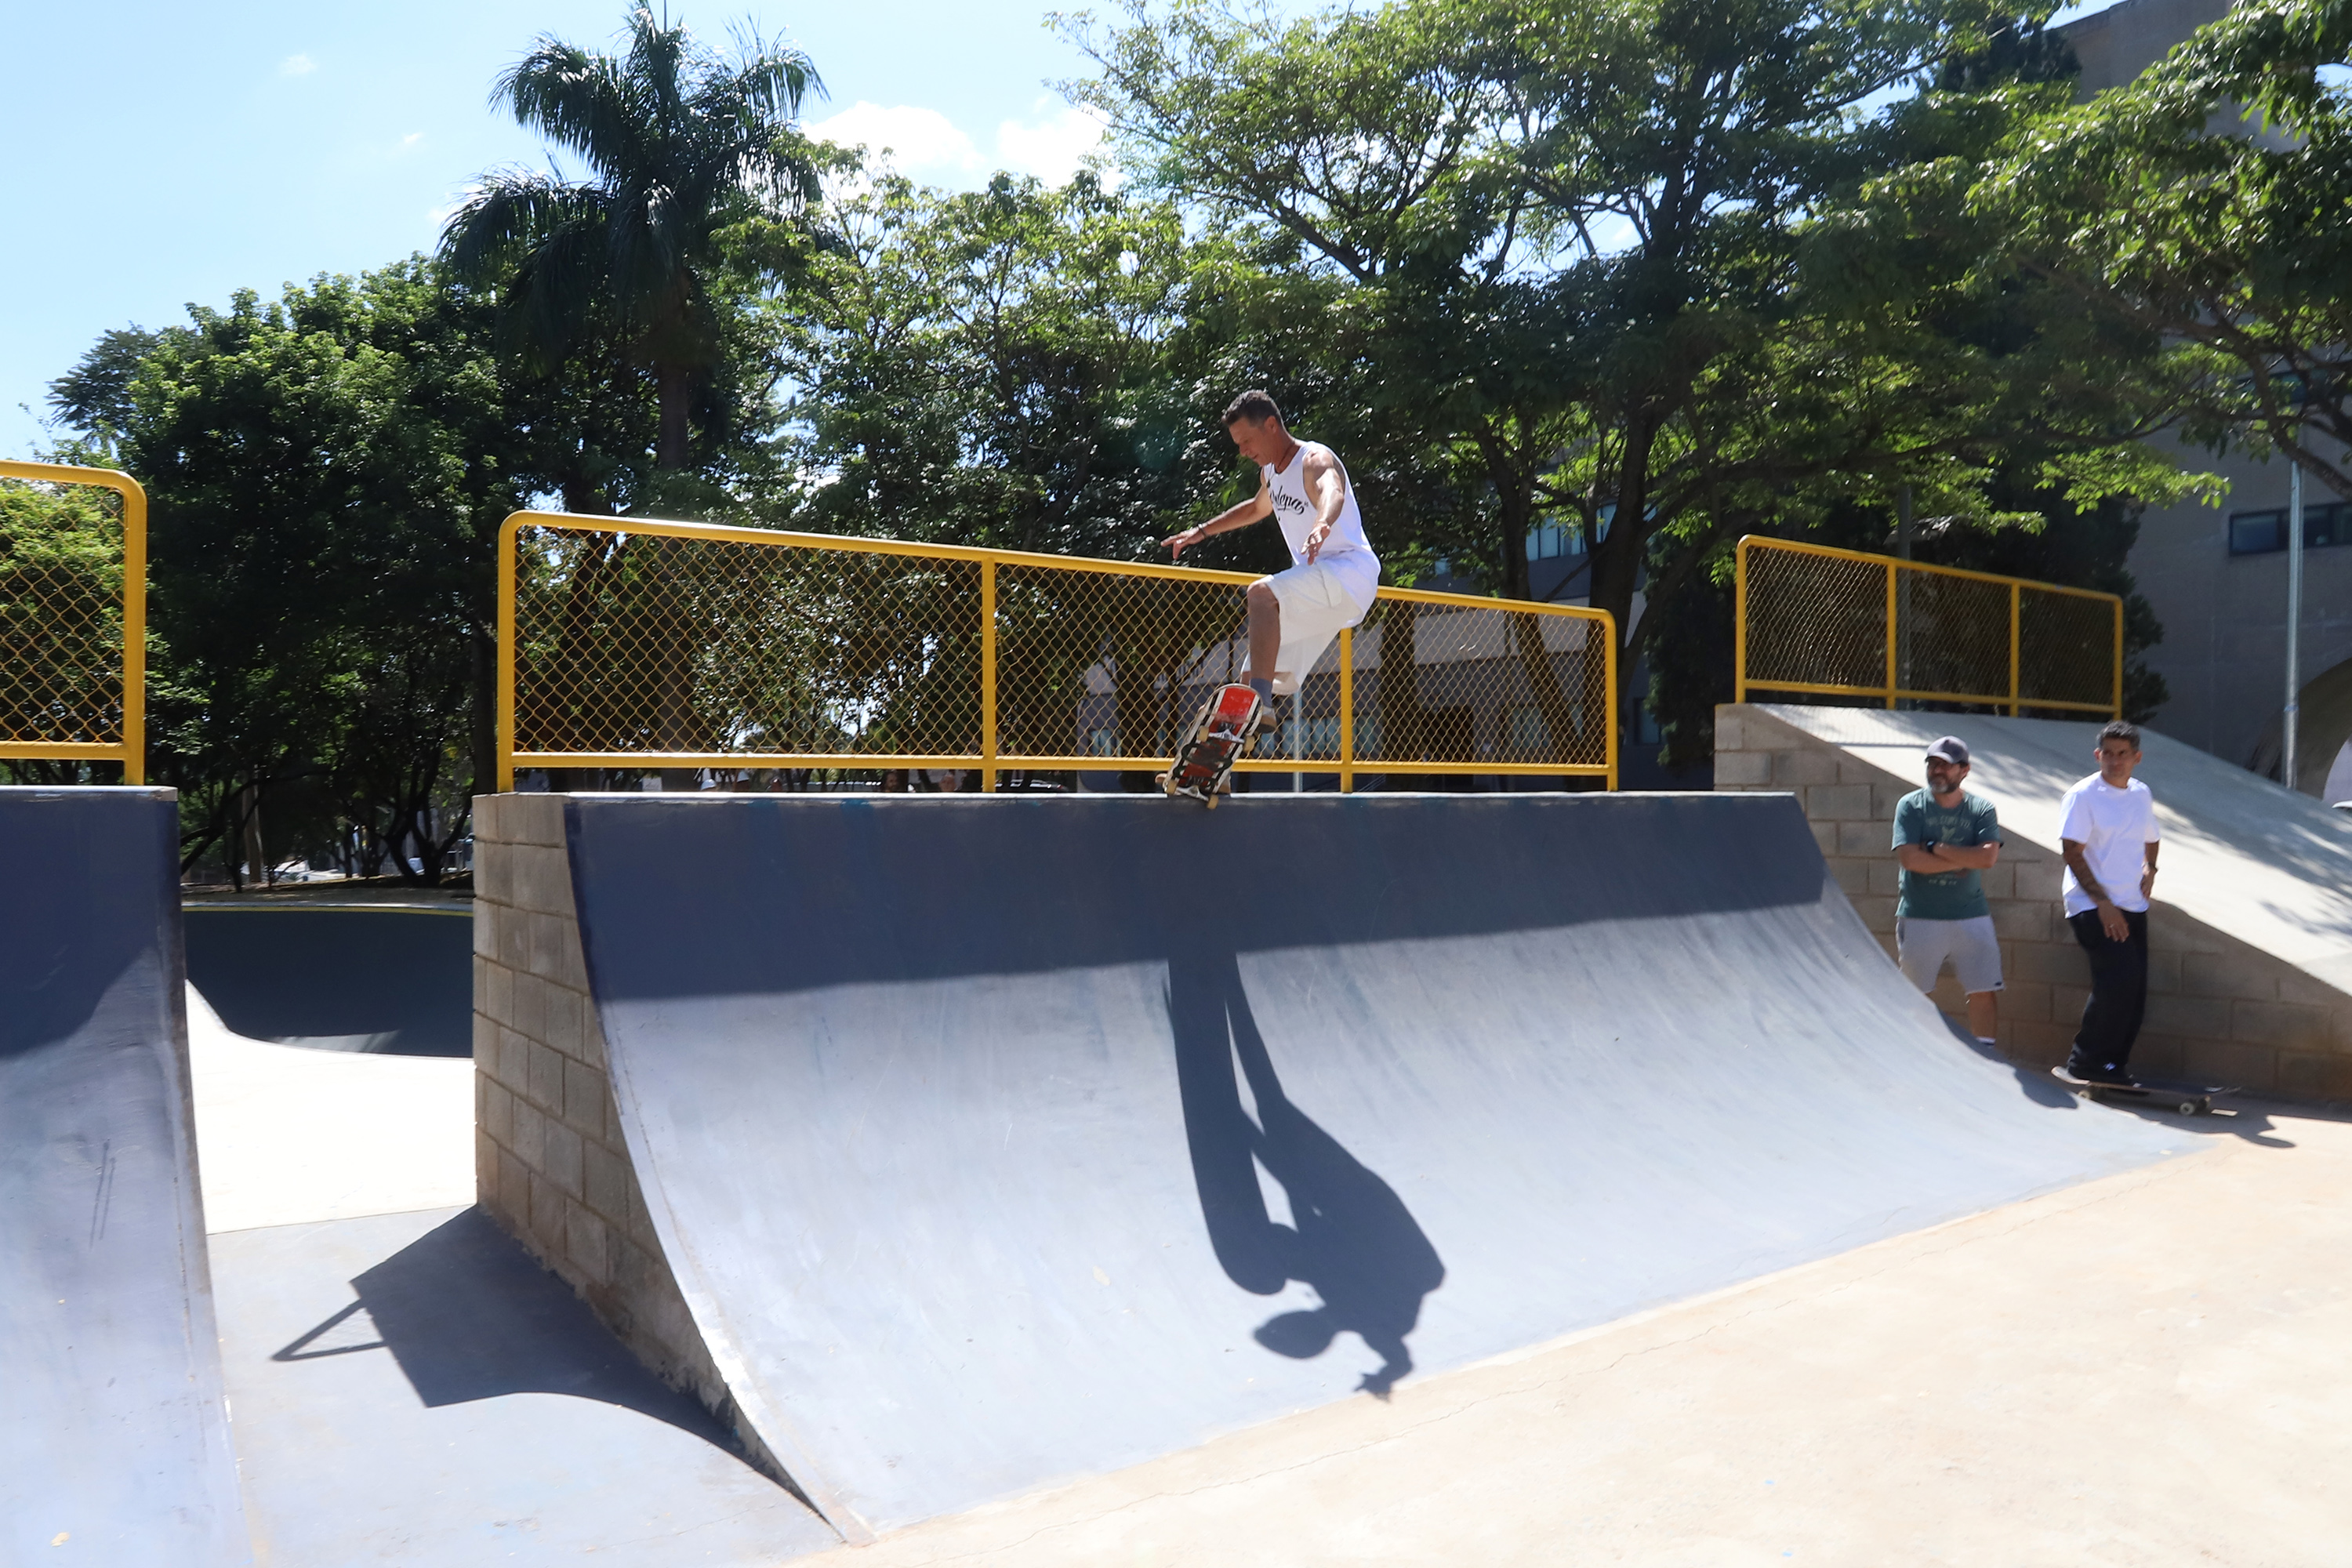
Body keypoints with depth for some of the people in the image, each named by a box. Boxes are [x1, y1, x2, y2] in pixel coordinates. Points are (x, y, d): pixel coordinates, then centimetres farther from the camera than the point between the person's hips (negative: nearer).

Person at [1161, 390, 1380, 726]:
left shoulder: (1315, 459, -13)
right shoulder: (1271, 472, 14)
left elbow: (1332, 493, -39)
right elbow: (1256, 509, 37)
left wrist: (1322, 526, -61)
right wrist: (1202, 531, 38)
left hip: (1348, 570, -10)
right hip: (1316, 582, 10)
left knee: (1262, 593, -34)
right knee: (1256, 673, 6)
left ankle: (1259, 704, -45)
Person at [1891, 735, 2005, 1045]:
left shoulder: (1981, 809, 5)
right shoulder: (1911, 806, 0)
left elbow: (1988, 857, -12)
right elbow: (1909, 858, -14)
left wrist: (1935, 848, -12)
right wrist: (1964, 860, -10)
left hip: (1971, 917, 2)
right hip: (1918, 918, -2)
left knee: (1985, 993, 1)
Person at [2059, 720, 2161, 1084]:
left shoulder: (2142, 795, 12)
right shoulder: (2082, 796, -8)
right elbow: (2072, 853, -13)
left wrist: (2149, 868, 6)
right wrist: (2103, 903, -17)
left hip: (2132, 907, 7)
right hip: (2092, 906, -7)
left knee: (2135, 989, 4)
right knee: (2119, 978, -18)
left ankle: (2114, 1062, 17)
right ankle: (2087, 1059, -4)